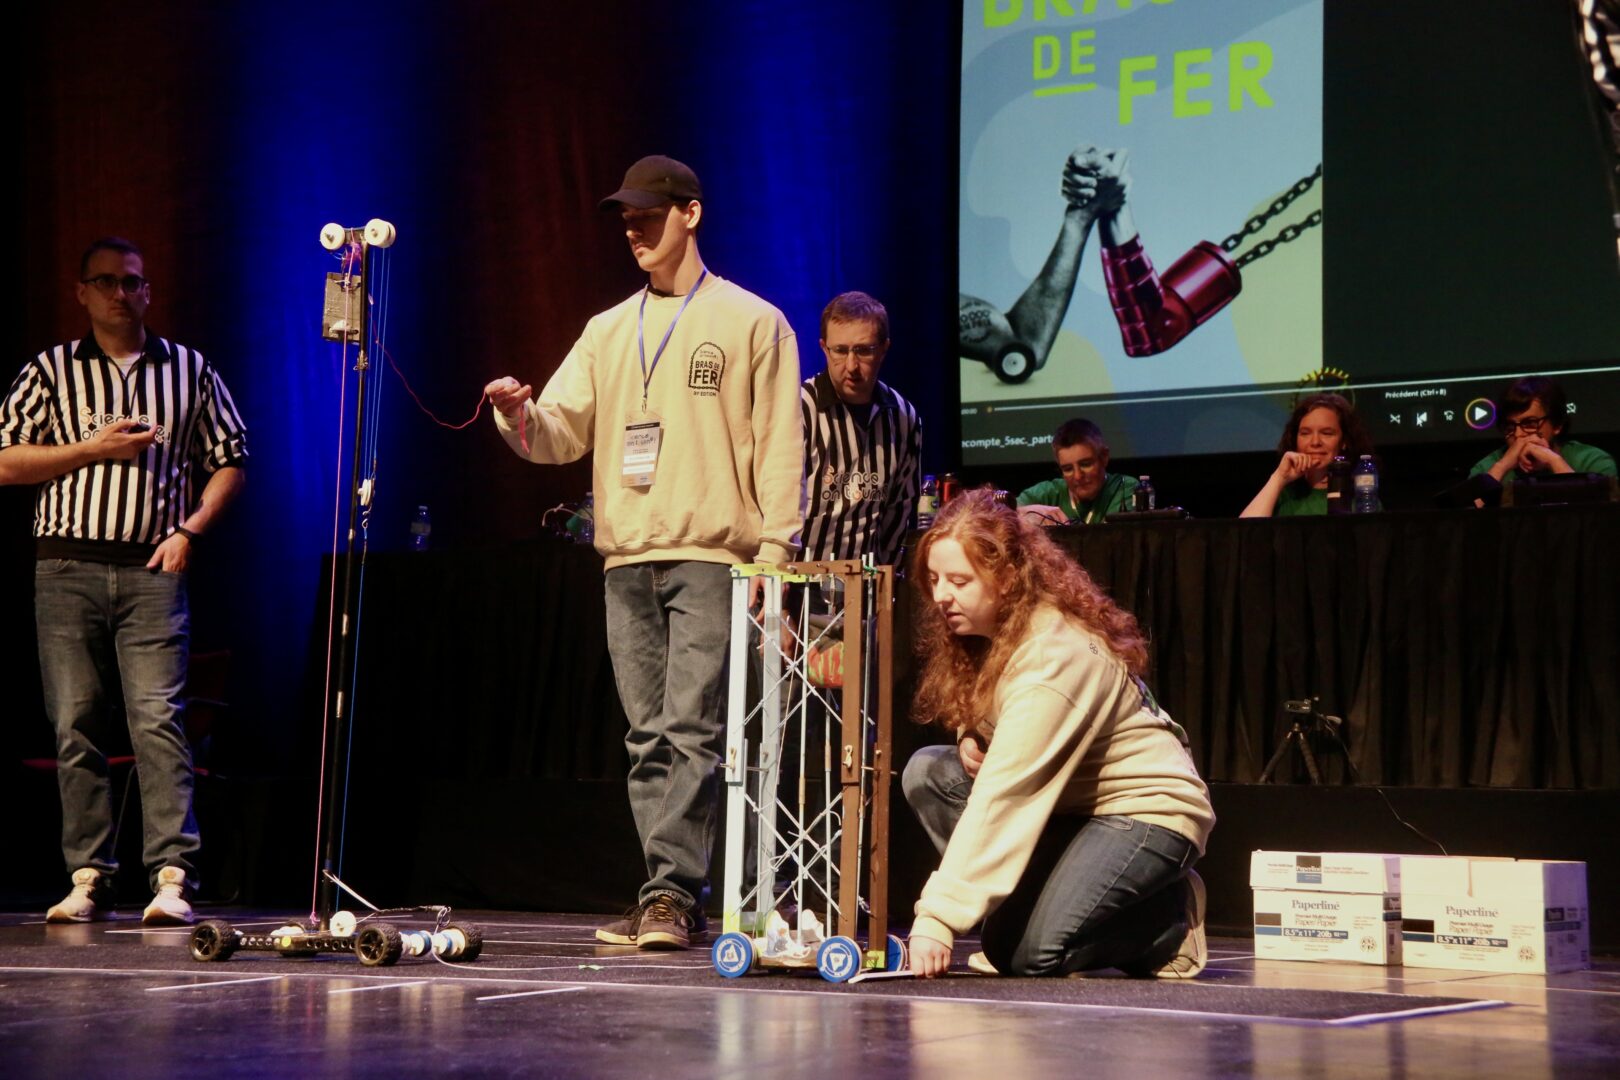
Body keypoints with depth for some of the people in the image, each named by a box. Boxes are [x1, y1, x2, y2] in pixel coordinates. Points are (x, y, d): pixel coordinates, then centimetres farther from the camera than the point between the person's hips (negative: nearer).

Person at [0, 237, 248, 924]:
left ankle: (172, 877, -14)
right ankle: (88, 878, 5)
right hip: (68, 568, 1)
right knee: (76, 725, 0)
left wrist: (189, 531, -1)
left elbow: (229, 461, 14)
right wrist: (95, 448, -5)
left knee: (159, 718, -11)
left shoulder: (189, 370, 13)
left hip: (152, 569, -1)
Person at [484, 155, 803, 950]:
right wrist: (520, 415, -10)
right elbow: (562, 433, 12)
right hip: (625, 559, 6)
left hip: (710, 558, -5)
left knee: (690, 729, -13)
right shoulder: (608, 331, 19)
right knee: (647, 737, 6)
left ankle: (672, 893, -16)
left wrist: (775, 551, -9)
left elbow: (779, 446, 0)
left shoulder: (751, 323, 5)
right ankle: (671, 898, 10)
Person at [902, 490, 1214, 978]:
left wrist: (938, 919, -38)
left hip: (1147, 809, -9)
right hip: (1069, 800, 9)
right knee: (927, 772, -9)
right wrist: (969, 738, -9)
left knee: (1028, 953, -24)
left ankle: (1169, 917, 1)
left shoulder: (1053, 658, -28)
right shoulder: (992, 629, -1)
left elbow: (1001, 797, -34)